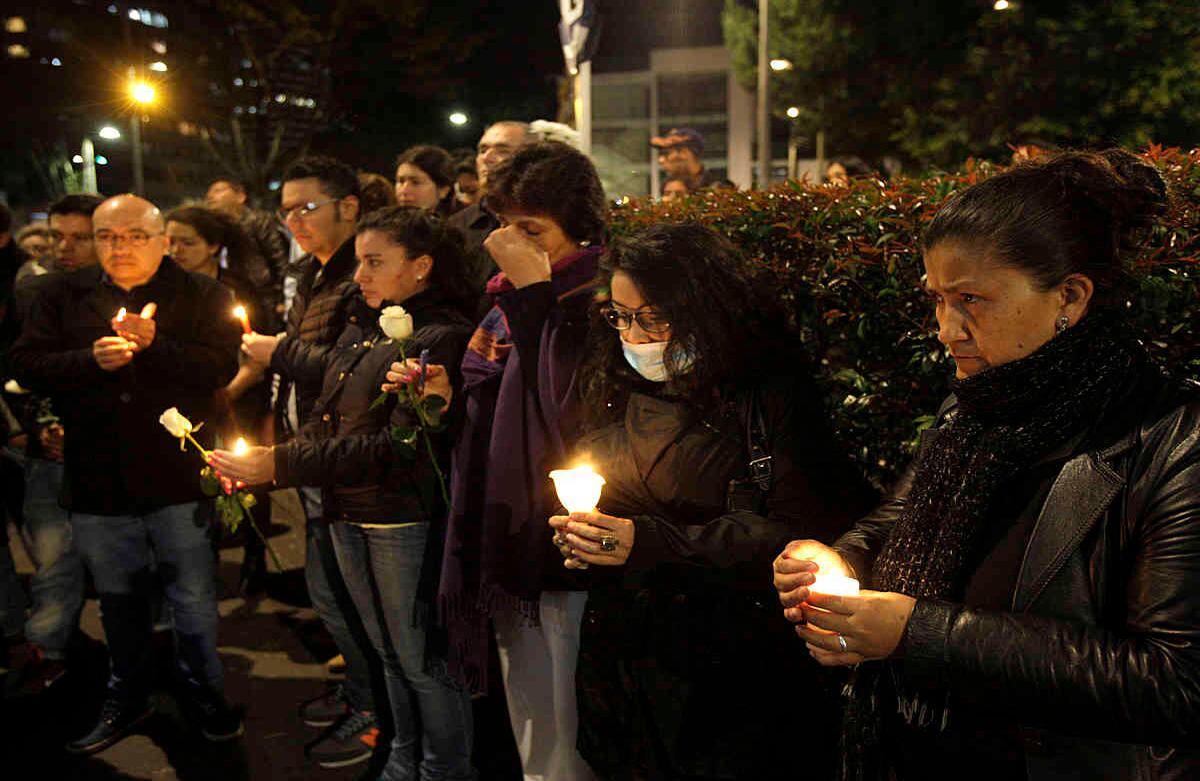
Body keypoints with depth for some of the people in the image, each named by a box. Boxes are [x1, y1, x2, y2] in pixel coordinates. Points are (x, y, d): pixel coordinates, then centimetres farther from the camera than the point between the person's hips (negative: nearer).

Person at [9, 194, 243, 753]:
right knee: (118, 599, 19)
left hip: (177, 477, -3)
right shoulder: (61, 295, 6)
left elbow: (220, 368, -13)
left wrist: (153, 344, -24)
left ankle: (204, 693, 30)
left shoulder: (202, 296, -1)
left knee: (194, 597, 8)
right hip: (96, 480, 3)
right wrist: (92, 359, -17)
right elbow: (25, 366, -2)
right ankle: (127, 697, 39)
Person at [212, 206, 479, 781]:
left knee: (423, 658, 6)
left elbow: (400, 447, -22)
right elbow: (327, 420, 12)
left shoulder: (441, 337, -15)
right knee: (388, 651, 21)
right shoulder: (361, 330, 10)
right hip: (347, 516, 8)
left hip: (404, 520, -8)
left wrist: (283, 464, -22)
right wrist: (258, 466, -5)